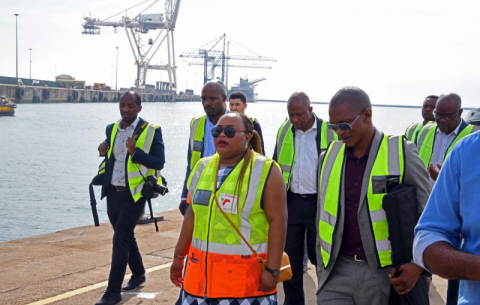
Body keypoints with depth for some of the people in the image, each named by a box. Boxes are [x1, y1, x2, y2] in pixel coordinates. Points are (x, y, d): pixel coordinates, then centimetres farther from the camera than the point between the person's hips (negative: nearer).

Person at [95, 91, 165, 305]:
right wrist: (104, 152, -2)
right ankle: (138, 274, 40)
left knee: (120, 239, -11)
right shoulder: (112, 129, 10)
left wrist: (136, 152, -27)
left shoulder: (151, 131, -9)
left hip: (134, 194, -6)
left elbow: (159, 162, -13)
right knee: (126, 236, 19)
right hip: (113, 192, 6)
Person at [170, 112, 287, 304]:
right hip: (200, 271, 6)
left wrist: (272, 270, -17)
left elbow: (278, 221, -12)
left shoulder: (265, 171, -8)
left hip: (247, 277, -5)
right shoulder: (203, 167, 10)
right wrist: (179, 256, 18)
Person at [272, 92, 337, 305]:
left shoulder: (328, 133, -7)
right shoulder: (284, 131, 5)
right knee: (290, 256, 8)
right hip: (291, 201, 4)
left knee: (318, 255, 4)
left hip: (319, 202, -4)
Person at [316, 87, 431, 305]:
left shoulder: (402, 153, -5)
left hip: (384, 275, -3)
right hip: (337, 273, 3)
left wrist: (419, 266, -13)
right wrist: (322, 271, 11)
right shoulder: (329, 156, 7)